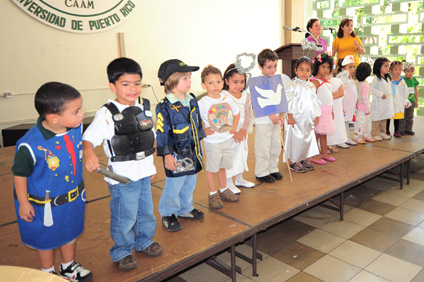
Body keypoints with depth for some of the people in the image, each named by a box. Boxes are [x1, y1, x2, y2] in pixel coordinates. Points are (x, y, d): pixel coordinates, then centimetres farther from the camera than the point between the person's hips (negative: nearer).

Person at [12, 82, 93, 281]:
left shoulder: (76, 128, -18)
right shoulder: (30, 146, -34)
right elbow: (19, 174, -19)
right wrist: (23, 203, -9)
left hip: (74, 198, 5)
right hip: (45, 205, -5)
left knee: (70, 233, 26)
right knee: (47, 240, 22)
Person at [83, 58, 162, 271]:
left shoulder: (145, 108, 4)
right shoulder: (107, 113, -15)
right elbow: (88, 137, -18)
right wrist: (89, 154, -39)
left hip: (144, 173, 6)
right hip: (122, 176, -6)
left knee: (146, 211, 20)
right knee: (124, 217, 7)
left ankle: (144, 241, 44)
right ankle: (122, 251, 30)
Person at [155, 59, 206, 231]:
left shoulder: (192, 101, 5)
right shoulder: (165, 108, -17)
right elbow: (162, 133, -16)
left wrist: (198, 144, 20)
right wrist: (167, 155, -17)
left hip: (192, 153, 7)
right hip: (176, 155, -7)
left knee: (190, 183, 19)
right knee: (174, 185, 5)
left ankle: (185, 209, 39)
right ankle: (168, 214, 26)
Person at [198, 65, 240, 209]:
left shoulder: (227, 99, 1)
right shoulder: (202, 103, -15)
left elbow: (236, 113, 16)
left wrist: (234, 127, 7)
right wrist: (203, 130, -17)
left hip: (227, 139, 5)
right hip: (212, 141, -5)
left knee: (223, 166, 19)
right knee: (212, 167, 6)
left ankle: (224, 190, 35)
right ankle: (213, 194, 21)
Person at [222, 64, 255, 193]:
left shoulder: (246, 95, 5)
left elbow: (248, 113, 0)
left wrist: (244, 129, -11)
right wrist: (233, 132, -18)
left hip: (242, 131, 6)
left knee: (242, 152, 15)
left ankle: (239, 179, 32)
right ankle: (228, 183, 10)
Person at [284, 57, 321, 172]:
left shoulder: (311, 86, 11)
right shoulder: (293, 85, -9)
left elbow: (315, 102, 16)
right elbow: (288, 102, -12)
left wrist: (316, 116, 13)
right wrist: (290, 116, -16)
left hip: (308, 120, 7)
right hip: (296, 119, -7)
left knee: (308, 138, 12)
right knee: (296, 139, -1)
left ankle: (304, 159, 27)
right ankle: (294, 162, 11)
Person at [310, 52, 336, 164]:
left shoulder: (327, 81, 16)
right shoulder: (316, 81, -11)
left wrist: (332, 111, 23)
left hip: (327, 110, 9)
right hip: (319, 110, -9)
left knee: (324, 133, 15)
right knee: (317, 133, -4)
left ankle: (324, 154, 25)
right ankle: (314, 156, 3)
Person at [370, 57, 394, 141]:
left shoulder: (388, 78, 12)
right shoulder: (376, 78, -12)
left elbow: (389, 89, 21)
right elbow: (372, 89, -16)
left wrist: (390, 95, 15)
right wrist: (381, 94, -20)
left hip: (387, 102, 8)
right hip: (378, 103, -8)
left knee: (384, 118, 14)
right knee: (376, 118, -1)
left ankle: (383, 133, 23)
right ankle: (375, 134, 6)